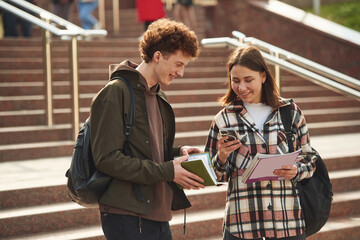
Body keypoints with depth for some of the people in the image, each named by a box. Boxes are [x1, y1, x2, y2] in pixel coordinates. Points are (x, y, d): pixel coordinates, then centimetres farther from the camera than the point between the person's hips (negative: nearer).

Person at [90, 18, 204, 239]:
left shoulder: (158, 97, 17)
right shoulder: (115, 93, -11)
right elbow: (107, 158, -18)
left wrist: (178, 152, 5)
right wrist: (167, 171, -18)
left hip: (158, 214, 9)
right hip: (127, 217, -9)